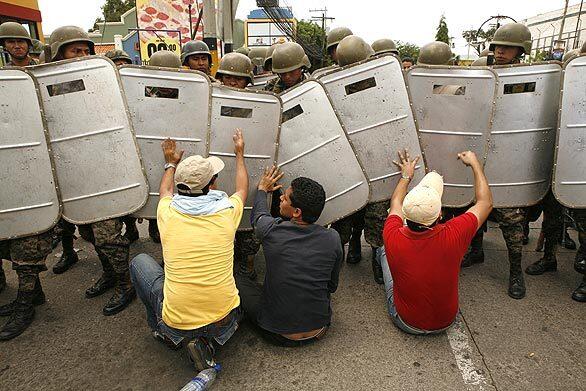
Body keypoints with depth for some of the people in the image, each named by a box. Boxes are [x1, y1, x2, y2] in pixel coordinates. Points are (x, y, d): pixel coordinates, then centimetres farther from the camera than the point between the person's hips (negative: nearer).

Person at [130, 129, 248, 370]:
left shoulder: (167, 212, -8)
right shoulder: (227, 212, -9)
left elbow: (164, 190, 19)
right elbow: (242, 189, 16)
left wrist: (171, 163, 37)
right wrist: (239, 154, 30)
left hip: (177, 324, 0)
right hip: (225, 321, 0)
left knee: (139, 262, 20)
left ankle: (164, 332, 26)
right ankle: (206, 339, 13)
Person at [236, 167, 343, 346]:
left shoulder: (272, 230, -21)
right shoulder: (332, 238, -14)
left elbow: (258, 215, 5)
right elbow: (332, 286, 2)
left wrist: (262, 189, 23)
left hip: (278, 336, -3)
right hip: (319, 330, 3)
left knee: (236, 281, 11)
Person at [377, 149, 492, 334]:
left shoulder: (392, 238, -30)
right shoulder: (453, 236, -33)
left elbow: (396, 203, -5)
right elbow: (486, 202, -11)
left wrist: (406, 176, 9)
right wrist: (474, 163, -1)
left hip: (405, 323, 0)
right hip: (445, 322, 1)